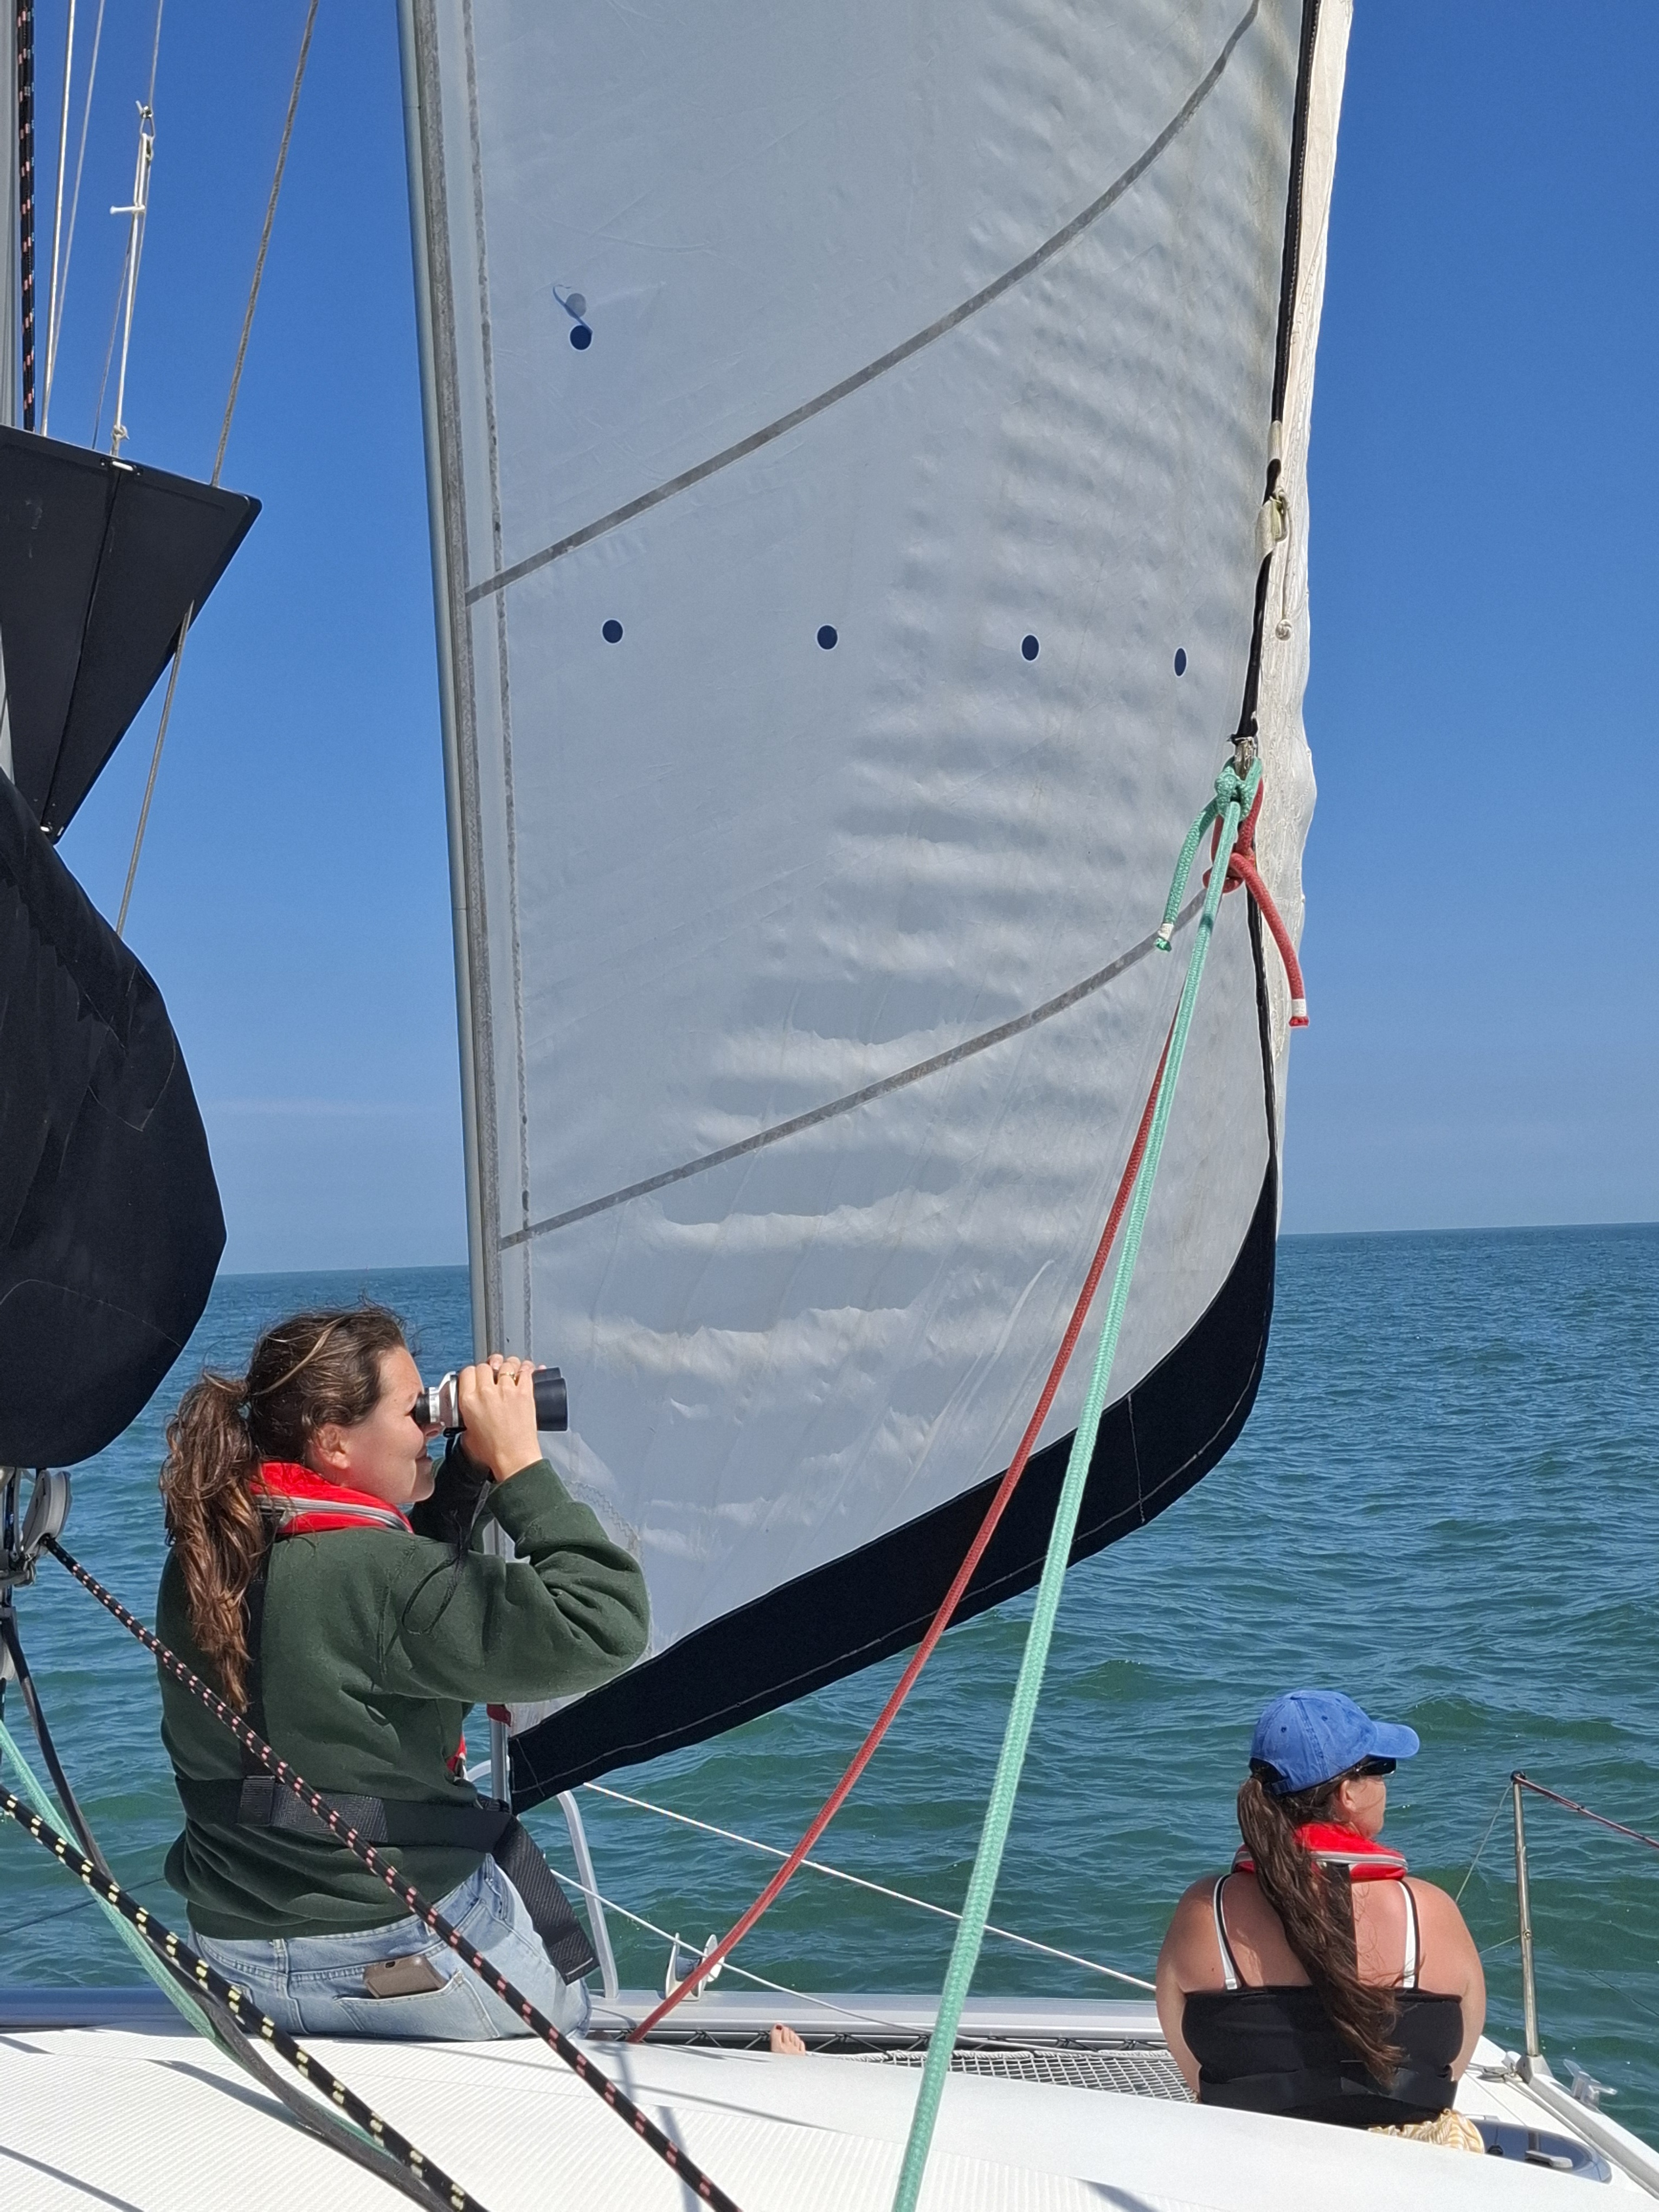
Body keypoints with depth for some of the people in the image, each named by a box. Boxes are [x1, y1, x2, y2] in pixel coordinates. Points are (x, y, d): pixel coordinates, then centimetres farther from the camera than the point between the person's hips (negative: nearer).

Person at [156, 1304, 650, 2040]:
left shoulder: (205, 1557, -1)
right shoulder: (366, 1575, -26)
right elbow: (602, 1626, -28)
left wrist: (475, 1464, 3)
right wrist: (519, 1462, -21)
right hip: (405, 1967, -7)